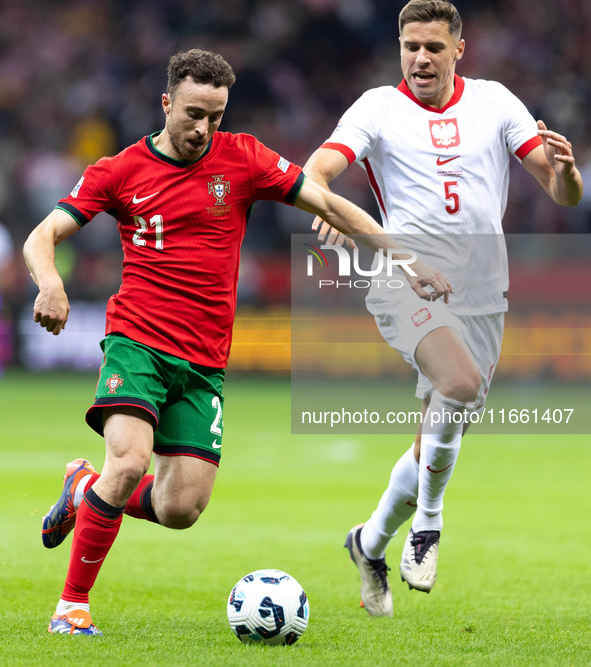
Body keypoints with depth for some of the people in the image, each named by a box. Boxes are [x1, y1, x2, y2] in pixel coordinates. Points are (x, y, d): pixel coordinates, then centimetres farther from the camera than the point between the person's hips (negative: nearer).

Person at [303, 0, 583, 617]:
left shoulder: (493, 101, 9)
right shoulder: (379, 107, 3)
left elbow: (565, 194, 6)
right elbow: (317, 168, -12)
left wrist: (563, 168, -18)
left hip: (481, 295, 4)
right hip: (407, 283, -4)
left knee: (438, 445, 8)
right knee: (461, 383, -32)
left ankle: (371, 543, 32)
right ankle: (426, 525, -15)